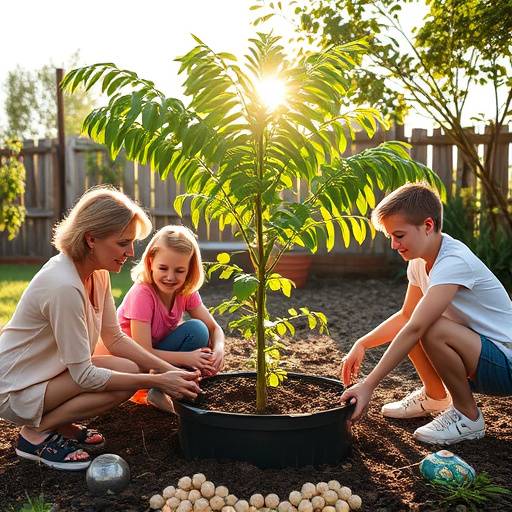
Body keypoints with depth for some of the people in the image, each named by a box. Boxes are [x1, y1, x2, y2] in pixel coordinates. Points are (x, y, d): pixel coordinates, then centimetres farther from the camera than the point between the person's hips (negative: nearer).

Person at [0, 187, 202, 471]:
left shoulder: (97, 273, -4)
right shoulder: (64, 286, -31)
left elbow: (115, 338, 2)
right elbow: (84, 376, -26)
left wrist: (171, 370, -9)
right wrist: (158, 381, -23)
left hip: (46, 372, 8)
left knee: (133, 370, -6)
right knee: (128, 375, -20)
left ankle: (60, 424, 9)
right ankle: (36, 433, -5)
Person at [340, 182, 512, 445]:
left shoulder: (455, 262, -27)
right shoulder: (420, 260, 1)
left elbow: (415, 329, -34)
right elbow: (406, 315, 10)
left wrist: (368, 385, -35)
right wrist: (361, 344, -5)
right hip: (477, 359, 9)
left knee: (432, 330, -30)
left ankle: (467, 417, -7)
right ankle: (435, 397, 18)